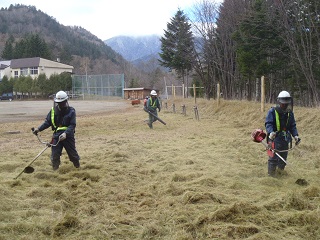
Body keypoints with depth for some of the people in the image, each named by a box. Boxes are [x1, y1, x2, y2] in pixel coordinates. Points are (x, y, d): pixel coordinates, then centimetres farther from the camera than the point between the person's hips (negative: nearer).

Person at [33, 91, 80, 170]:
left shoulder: (71, 111, -8)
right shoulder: (53, 110, 2)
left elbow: (72, 125, -14)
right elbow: (47, 122, 6)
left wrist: (65, 133, -30)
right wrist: (39, 129, -9)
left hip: (68, 136, -2)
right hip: (56, 135, 3)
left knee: (73, 153, 8)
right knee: (55, 155, -1)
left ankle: (78, 168, 28)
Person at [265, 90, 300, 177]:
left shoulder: (290, 113, 9)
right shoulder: (272, 111, -7)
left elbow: (292, 126, 13)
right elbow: (268, 123, -14)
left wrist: (295, 135, -3)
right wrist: (271, 132, -33)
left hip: (285, 139, 6)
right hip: (274, 139, -6)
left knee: (283, 158, 14)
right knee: (273, 157, -7)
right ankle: (271, 175, 3)